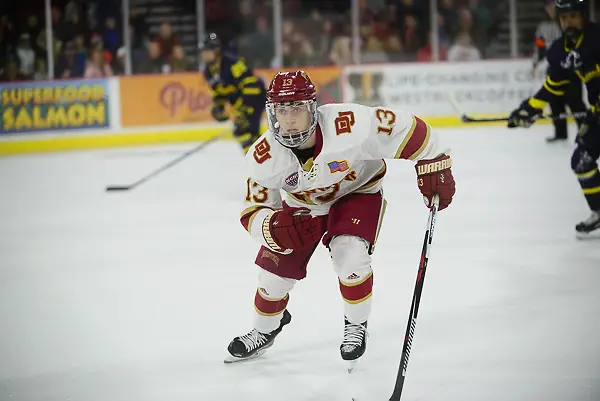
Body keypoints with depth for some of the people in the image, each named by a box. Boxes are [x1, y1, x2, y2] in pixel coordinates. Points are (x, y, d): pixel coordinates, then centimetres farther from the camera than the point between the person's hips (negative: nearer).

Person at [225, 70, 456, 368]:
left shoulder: (349, 126, -40)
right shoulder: (263, 157, -28)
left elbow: (406, 129, -30)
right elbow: (253, 212, -20)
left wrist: (434, 166, -26)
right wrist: (275, 228, -41)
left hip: (357, 191, -3)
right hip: (302, 206, 3)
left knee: (350, 256, -26)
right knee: (275, 269, 3)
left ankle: (356, 326, 4)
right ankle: (265, 330, 36)